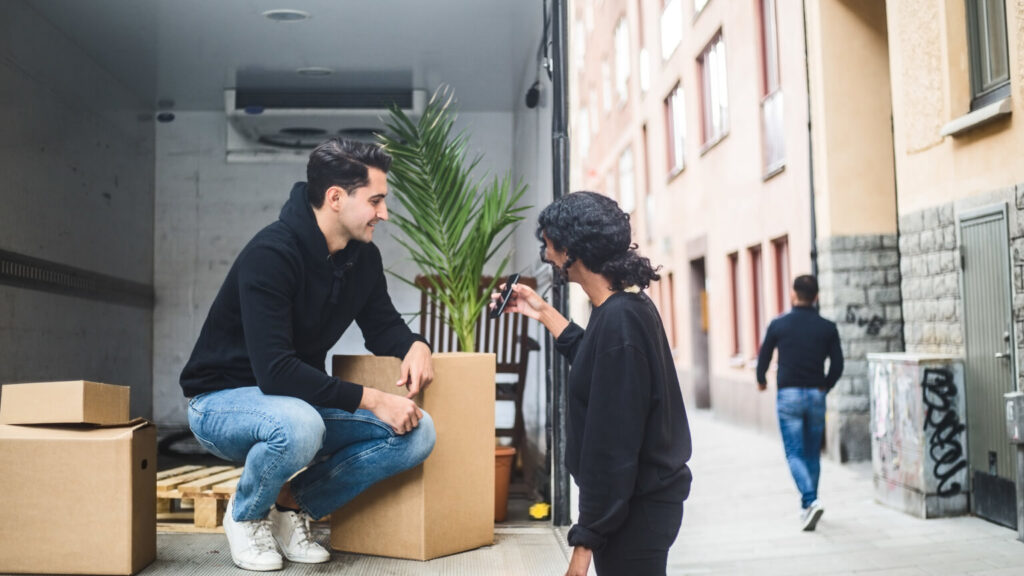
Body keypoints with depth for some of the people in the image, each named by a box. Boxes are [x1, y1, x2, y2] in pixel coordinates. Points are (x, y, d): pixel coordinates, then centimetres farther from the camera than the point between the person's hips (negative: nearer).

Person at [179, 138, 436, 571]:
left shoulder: (363, 257, -2)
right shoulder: (271, 255, -26)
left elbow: (382, 324, 12)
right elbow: (275, 372, -32)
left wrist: (414, 345, -12)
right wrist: (371, 400, -32)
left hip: (305, 399, 7)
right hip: (223, 401, -6)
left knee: (417, 433, -13)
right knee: (298, 426, -41)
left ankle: (292, 504, 2)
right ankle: (245, 515, -6)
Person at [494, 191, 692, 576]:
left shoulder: (618, 320, -24)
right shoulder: (631, 306, 5)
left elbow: (613, 446, -25)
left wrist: (587, 538, -20)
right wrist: (544, 313, 24)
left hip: (633, 507, -10)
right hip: (641, 497, 10)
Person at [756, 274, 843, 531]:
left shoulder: (778, 325, -3)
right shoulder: (827, 328, 1)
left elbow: (764, 356, 5)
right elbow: (837, 364, 1)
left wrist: (761, 381, 24)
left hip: (788, 395, -2)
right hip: (816, 395, 2)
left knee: (794, 454, -1)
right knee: (812, 454, 14)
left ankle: (810, 501, -20)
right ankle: (808, 506, 24)